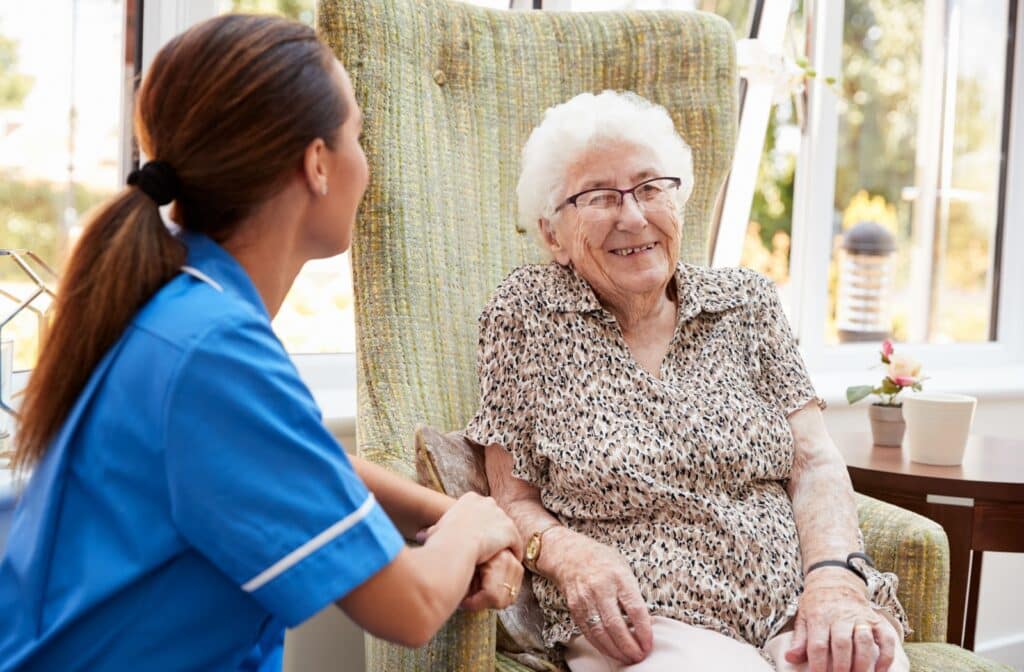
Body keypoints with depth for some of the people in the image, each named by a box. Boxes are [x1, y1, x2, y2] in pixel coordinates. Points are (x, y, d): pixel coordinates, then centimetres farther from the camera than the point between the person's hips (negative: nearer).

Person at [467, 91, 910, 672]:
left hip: (797, 606, 3)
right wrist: (570, 554, -16)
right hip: (643, 624, -3)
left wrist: (836, 581, -13)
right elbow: (515, 500, 6)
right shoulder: (527, 314, 4)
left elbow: (815, 465, 6)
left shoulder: (747, 302, 12)